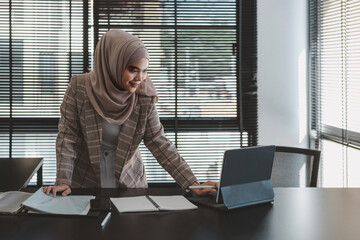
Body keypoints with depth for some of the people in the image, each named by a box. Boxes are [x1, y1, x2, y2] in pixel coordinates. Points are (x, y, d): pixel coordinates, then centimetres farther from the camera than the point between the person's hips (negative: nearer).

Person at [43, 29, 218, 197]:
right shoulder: (79, 87, -11)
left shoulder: (144, 97, -8)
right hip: (84, 184, -1)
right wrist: (63, 181, -18)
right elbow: (67, 136, -8)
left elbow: (159, 142, -6)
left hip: (129, 183, 1)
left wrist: (192, 185, -13)